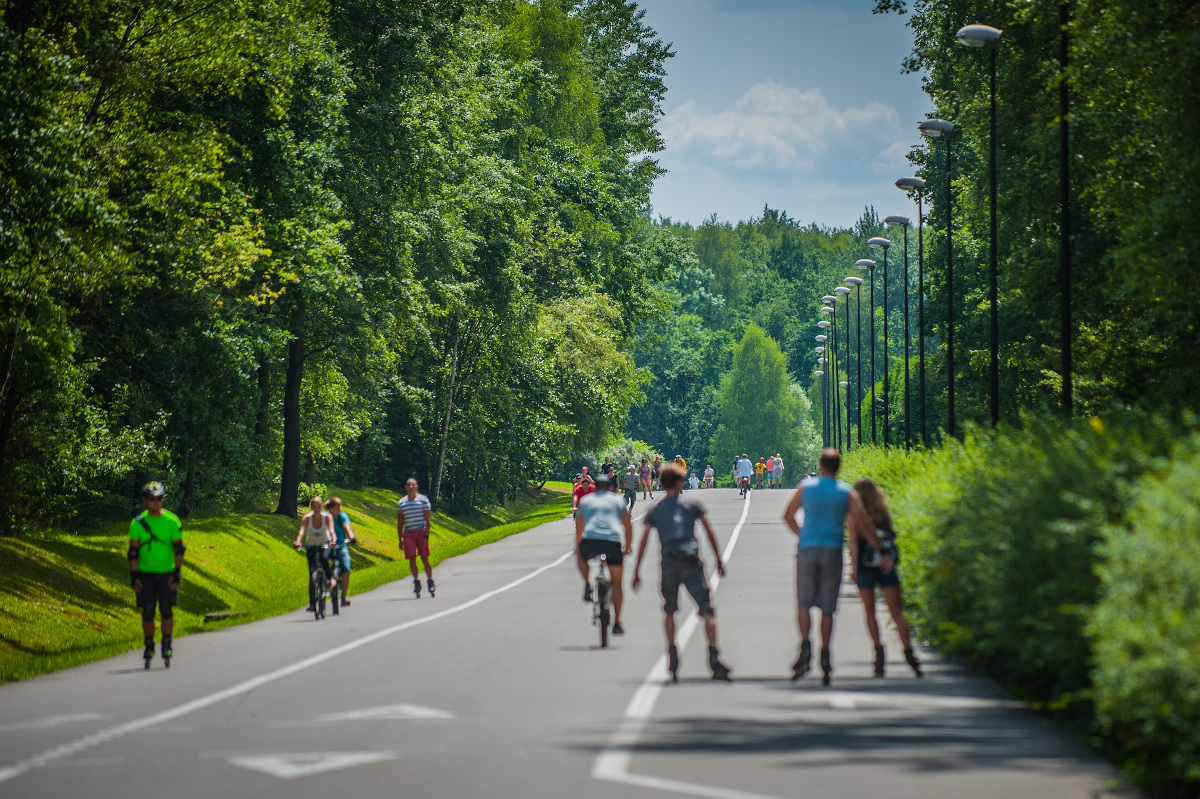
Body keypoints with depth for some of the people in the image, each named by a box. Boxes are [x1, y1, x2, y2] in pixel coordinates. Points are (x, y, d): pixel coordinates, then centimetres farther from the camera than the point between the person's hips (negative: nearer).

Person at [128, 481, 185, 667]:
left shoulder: (172, 521, -4)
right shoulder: (138, 523, -2)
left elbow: (178, 549, -2)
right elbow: (133, 552, 1)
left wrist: (177, 574, -7)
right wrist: (133, 577, -4)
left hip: (167, 572, -1)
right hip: (145, 573, 1)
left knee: (166, 609, -7)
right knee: (147, 611, -1)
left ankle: (167, 645, 5)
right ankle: (149, 647, 10)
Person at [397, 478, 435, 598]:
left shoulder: (423, 500, 1)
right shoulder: (401, 503, 9)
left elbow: (428, 520, -1)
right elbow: (399, 522, 14)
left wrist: (426, 536, -10)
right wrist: (400, 540, 9)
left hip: (421, 532, -2)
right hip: (408, 533, 2)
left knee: (424, 559, -3)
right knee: (412, 559, -6)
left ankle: (430, 582, 8)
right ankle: (416, 582, 3)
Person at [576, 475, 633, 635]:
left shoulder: (585, 500, 22)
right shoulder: (617, 500, 21)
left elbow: (579, 528, 27)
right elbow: (628, 526, 22)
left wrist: (577, 548, 40)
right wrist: (628, 547, 35)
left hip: (590, 541, 0)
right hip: (612, 543, 0)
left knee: (581, 556, 37)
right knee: (617, 583, 15)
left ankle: (587, 585, 12)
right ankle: (617, 623, 12)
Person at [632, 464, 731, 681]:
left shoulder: (655, 510, 13)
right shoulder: (692, 503, 10)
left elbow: (643, 541, 8)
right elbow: (709, 533, 9)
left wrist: (637, 571, 10)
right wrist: (719, 560, 17)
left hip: (668, 563, 2)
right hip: (691, 562, -2)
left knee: (669, 611, 20)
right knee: (707, 610, -4)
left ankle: (672, 656, 12)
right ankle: (713, 657, -19)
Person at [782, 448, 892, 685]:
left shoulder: (806, 487, 4)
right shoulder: (847, 493, 2)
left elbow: (788, 516, 13)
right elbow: (864, 526, -1)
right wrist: (882, 553, 5)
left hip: (807, 548, 0)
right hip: (833, 550, 0)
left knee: (804, 602, 6)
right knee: (827, 608, 6)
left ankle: (806, 647, -15)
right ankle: (825, 654, -1)